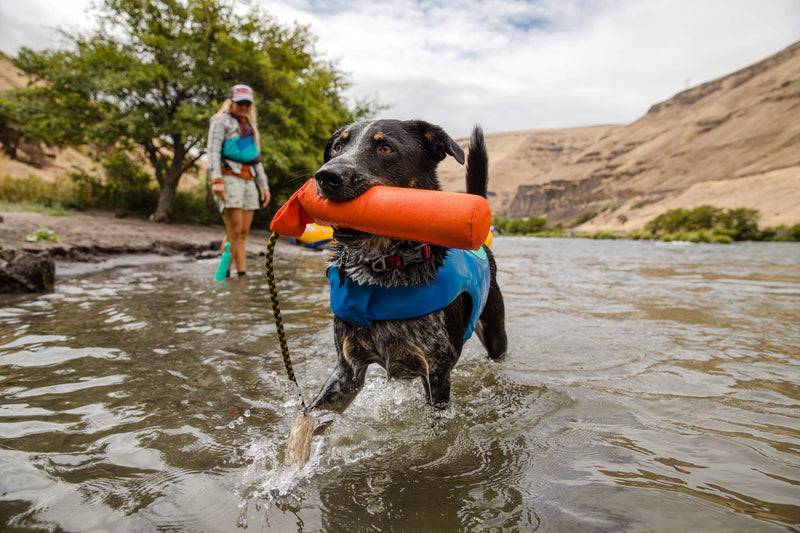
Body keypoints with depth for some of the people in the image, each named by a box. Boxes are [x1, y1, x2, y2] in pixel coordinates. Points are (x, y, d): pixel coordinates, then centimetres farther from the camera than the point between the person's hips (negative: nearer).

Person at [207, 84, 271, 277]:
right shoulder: (222, 120, 6)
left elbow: (256, 160, 28)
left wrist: (263, 186, 20)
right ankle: (223, 276, -8)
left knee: (243, 234, 0)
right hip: (229, 178, -6)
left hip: (248, 180, 6)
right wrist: (216, 179, -18)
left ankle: (242, 273, -1)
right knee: (234, 231, -13)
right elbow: (213, 150, -5)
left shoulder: (250, 126, 27)